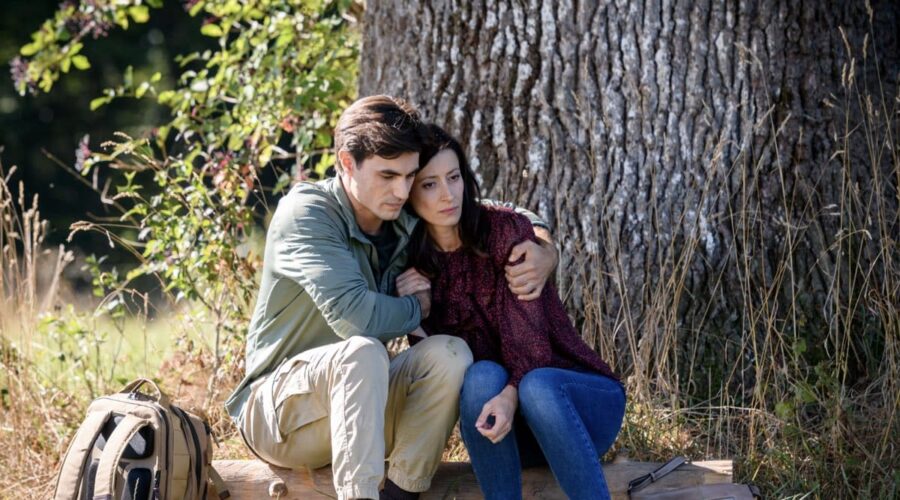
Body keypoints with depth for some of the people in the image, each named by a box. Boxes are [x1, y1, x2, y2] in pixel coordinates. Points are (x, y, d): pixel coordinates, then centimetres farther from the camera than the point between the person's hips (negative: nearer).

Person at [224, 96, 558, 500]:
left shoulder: (410, 226, 0)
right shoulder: (306, 213, -17)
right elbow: (355, 316, -31)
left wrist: (543, 254, -12)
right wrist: (417, 307, -10)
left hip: (360, 408, 6)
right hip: (279, 415, -6)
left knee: (449, 353, -20)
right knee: (362, 352, -35)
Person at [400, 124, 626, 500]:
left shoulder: (505, 229, -7)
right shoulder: (414, 267, 3)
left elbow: (528, 328, -19)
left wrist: (512, 394, -37)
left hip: (584, 400, -2)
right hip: (515, 438, 2)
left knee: (536, 385, -35)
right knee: (481, 375, -30)